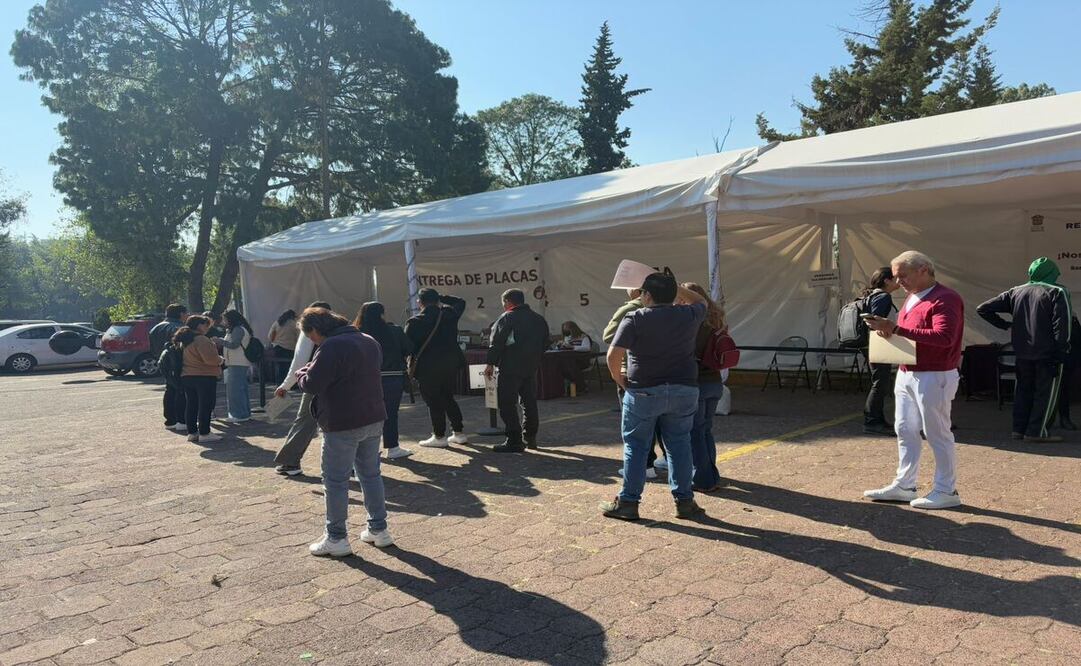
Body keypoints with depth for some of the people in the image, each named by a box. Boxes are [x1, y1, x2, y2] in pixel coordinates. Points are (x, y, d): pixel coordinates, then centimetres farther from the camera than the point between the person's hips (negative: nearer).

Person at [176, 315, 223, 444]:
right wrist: (220, 360, -5)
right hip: (204, 376, -9)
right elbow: (210, 358, -24)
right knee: (206, 405, -4)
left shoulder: (185, 340, 15)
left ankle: (192, 432, 18)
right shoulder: (201, 339, -17)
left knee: (191, 405, 12)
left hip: (187, 376, 10)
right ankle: (204, 434, -3)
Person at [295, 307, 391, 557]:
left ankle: (336, 539, 11)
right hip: (373, 419, 8)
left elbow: (311, 385, -20)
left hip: (343, 425, -8)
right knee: (371, 474, 16)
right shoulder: (369, 342, 10)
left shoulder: (331, 347, -18)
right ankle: (379, 529, 22)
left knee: (335, 481, 4)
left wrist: (302, 374, 2)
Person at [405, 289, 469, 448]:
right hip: (451, 363, 5)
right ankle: (459, 433, 20)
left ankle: (439, 436, 10)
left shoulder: (415, 322, -10)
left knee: (433, 402, 5)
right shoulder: (449, 314, 1)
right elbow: (460, 302, 22)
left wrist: (411, 366, 4)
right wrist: (442, 298, 17)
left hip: (428, 367, -5)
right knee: (448, 398, 18)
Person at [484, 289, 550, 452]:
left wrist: (491, 363, -6)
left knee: (507, 405, -2)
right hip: (531, 368, 7)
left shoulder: (507, 318, -8)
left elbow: (496, 342, -12)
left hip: (510, 368, -7)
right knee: (530, 403, 17)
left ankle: (514, 442, -5)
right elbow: (544, 343, 15)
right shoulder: (539, 319, 12)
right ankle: (530, 438, 24)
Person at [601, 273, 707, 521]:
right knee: (679, 445, 12)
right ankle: (684, 501, 17)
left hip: (644, 392, -3)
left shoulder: (634, 319, -9)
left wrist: (619, 379, 0)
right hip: (683, 391, 3)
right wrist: (675, 287, 27)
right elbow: (700, 301, 27)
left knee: (635, 447, 7)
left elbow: (613, 355, -16)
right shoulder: (688, 315, 2)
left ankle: (628, 503, 12)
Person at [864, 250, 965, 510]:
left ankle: (947, 491, 12)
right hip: (906, 374, 9)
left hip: (933, 377, -9)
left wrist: (897, 329, -28)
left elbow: (944, 337, -27)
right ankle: (904, 486, 22)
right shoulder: (912, 298, 15)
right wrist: (888, 328, 1)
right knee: (905, 431, 13)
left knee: (938, 434, 0)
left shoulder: (945, 299, -15)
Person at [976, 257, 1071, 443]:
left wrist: (1005, 325, 10)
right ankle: (1036, 432, 2)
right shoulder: (1057, 292, -5)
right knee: (1046, 392, 3)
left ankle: (1019, 429, 15)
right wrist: (1062, 352, -12)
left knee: (1023, 389, 14)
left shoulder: (1015, 292, 9)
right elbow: (1062, 325, -14)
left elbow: (983, 309, 7)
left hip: (1022, 352, 5)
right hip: (1047, 353, -5)